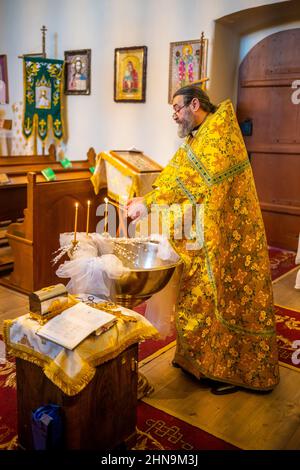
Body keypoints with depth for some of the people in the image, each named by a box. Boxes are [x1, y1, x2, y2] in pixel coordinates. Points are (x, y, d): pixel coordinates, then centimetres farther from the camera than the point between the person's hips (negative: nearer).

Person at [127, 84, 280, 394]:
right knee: (203, 296, 14)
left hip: (227, 236, -9)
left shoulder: (219, 131, -15)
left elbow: (189, 175, -25)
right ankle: (203, 360, 30)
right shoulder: (198, 138, 15)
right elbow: (175, 174, 8)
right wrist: (145, 200, -6)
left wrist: (148, 202, -24)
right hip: (204, 236, 9)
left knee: (227, 297, 2)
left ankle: (236, 370, 18)